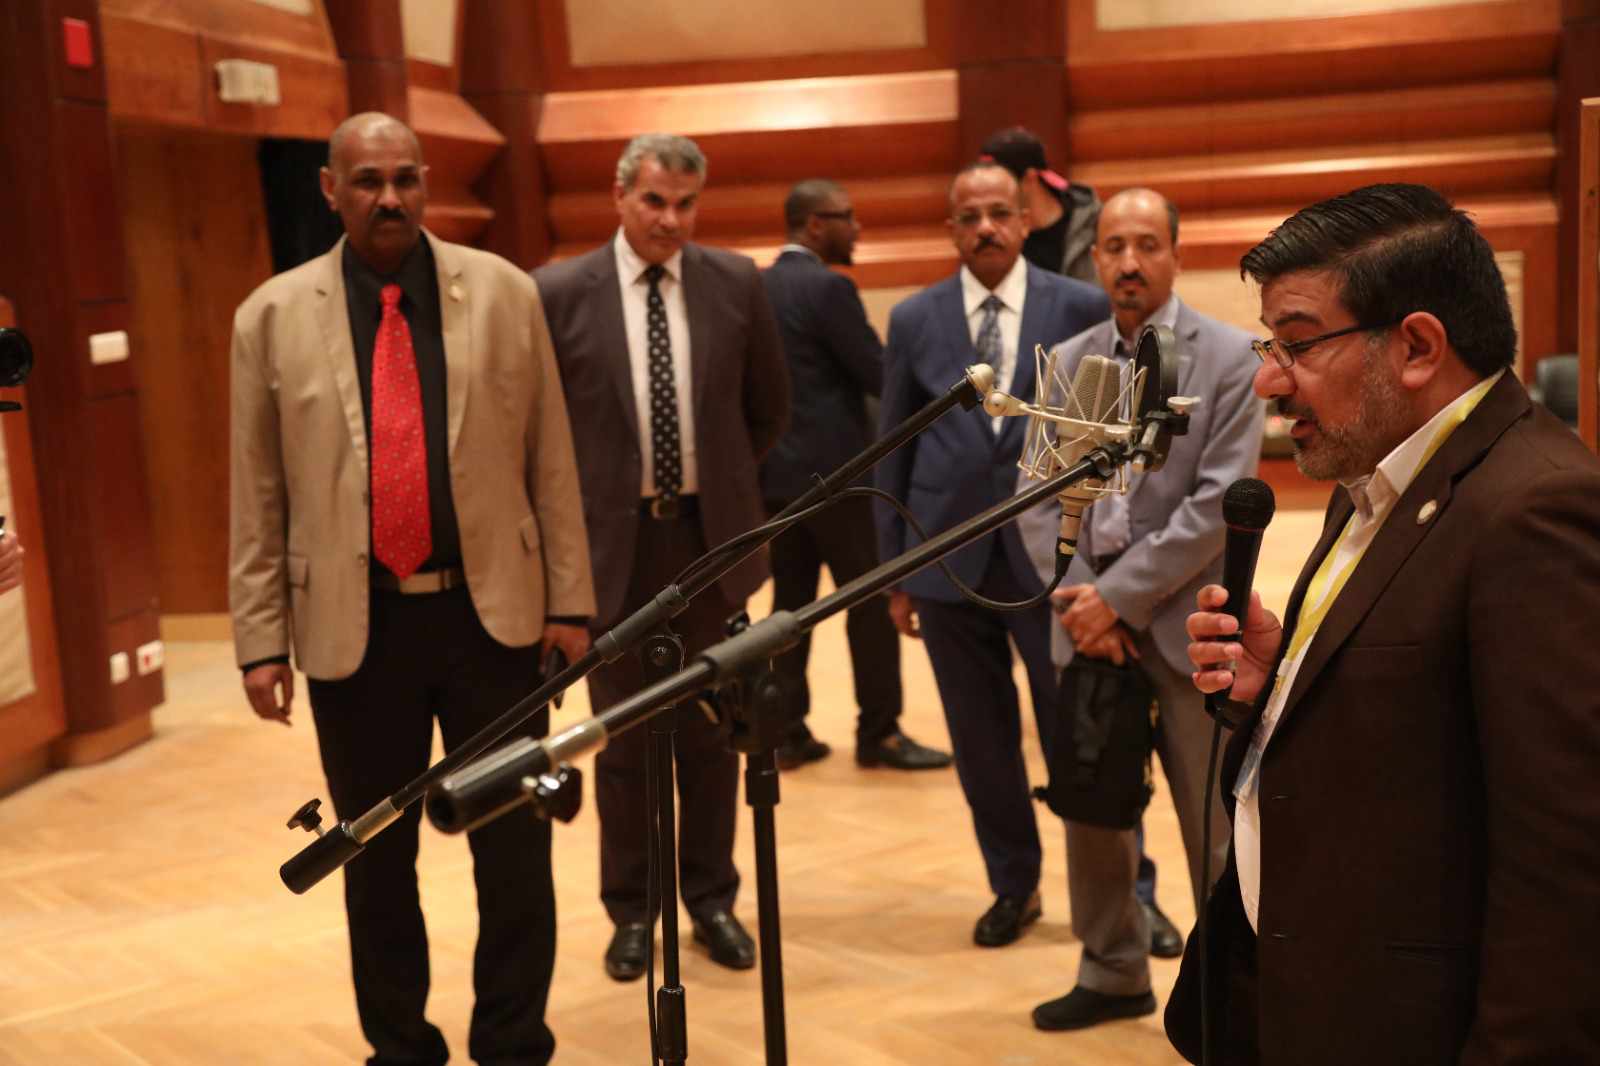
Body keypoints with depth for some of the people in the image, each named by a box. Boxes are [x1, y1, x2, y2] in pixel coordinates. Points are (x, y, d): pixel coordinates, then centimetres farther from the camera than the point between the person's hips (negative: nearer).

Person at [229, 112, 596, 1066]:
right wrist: (261, 638, 1)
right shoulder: (273, 316, 1)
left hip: (492, 613, 0)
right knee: (375, 855, 12)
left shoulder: (504, 292, 2)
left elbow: (551, 460, 3)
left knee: (515, 844, 7)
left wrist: (570, 599, 1)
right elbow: (258, 496, 3)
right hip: (354, 625, 0)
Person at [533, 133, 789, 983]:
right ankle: (632, 912, 24)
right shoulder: (558, 292, -6)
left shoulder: (735, 283, 0)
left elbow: (769, 406, 12)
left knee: (711, 732, 12)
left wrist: (725, 479, 12)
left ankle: (711, 899, 28)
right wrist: (574, 506, 2)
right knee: (623, 739, 9)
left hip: (710, 535, 2)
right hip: (615, 540, -1)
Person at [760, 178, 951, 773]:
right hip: (834, 471, -7)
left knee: (790, 601, 11)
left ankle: (789, 731, 15)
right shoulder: (828, 288, -14)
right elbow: (880, 376, -14)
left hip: (774, 472, 8)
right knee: (871, 601, 2)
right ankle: (879, 733, 8)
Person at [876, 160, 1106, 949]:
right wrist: (895, 568, 7)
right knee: (981, 738, 11)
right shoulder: (915, 319, 6)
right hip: (951, 555, 2)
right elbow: (894, 450, 8)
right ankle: (1013, 885, 30)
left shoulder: (1082, 308, 0)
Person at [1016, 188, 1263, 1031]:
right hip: (1090, 616, 5)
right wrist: (1077, 595, -8)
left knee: (1214, 823, 3)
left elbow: (1219, 504, -13)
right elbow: (1039, 495, 7)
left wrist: (1120, 596, -16)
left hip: (1184, 620, -4)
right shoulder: (1065, 361, 9)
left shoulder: (1230, 357, -5)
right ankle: (1112, 973, 29)